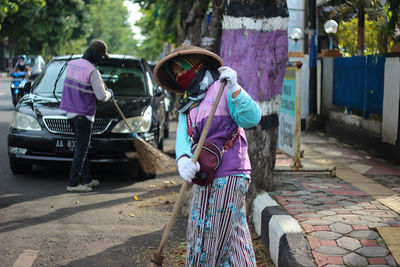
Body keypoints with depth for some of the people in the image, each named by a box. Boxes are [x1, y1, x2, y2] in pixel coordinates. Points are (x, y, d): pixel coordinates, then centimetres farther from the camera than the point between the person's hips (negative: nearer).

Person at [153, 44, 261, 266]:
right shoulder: (187, 106, 16)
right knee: (199, 231, 12)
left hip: (230, 175, -7)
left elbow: (252, 118, -16)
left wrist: (235, 88, -28)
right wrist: (183, 159, -23)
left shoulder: (222, 90, -4)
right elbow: (183, 137, -1)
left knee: (225, 231, -6)